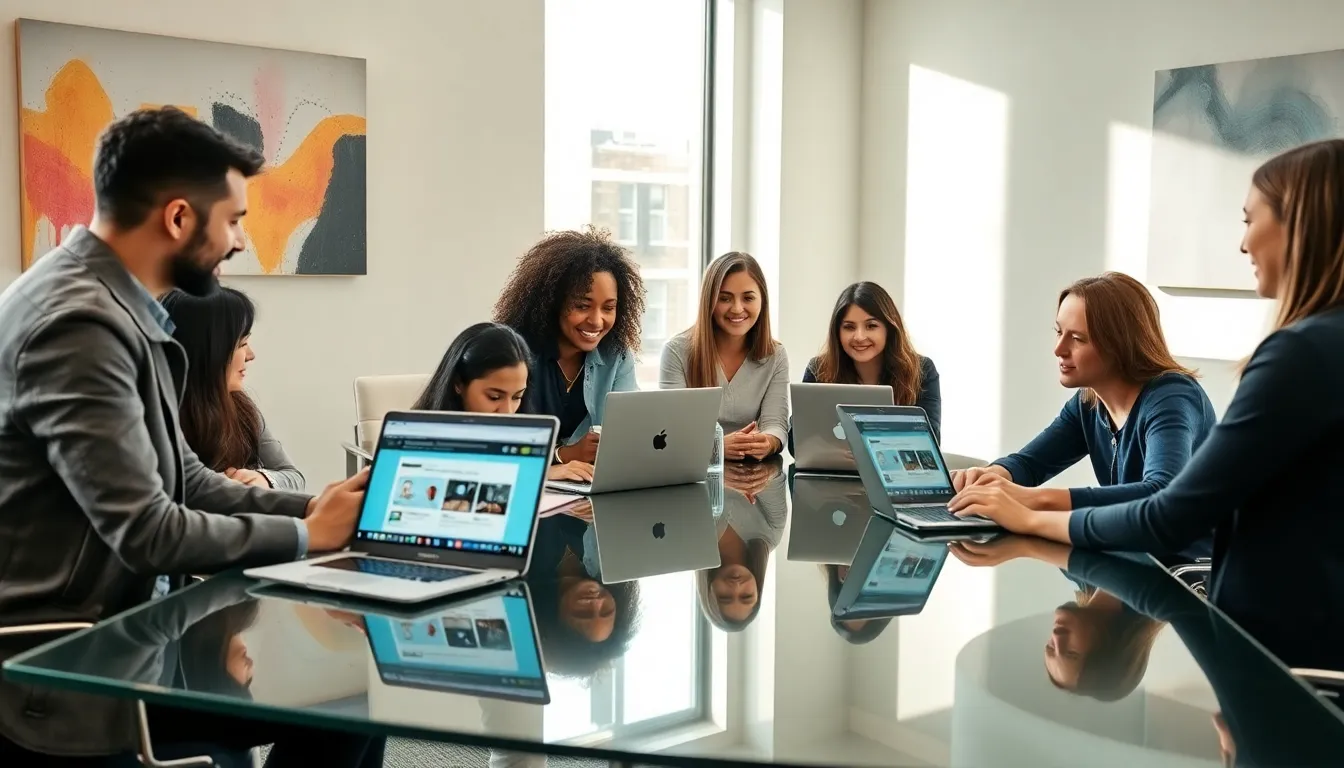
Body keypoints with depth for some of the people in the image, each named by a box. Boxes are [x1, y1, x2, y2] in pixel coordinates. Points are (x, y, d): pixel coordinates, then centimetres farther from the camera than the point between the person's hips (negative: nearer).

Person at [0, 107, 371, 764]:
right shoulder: (80, 322, -23)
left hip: (109, 621, 9)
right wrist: (306, 535, -10)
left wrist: (312, 507, 0)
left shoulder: (115, 304, 8)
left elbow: (181, 480, 11)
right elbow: (147, 532, -23)